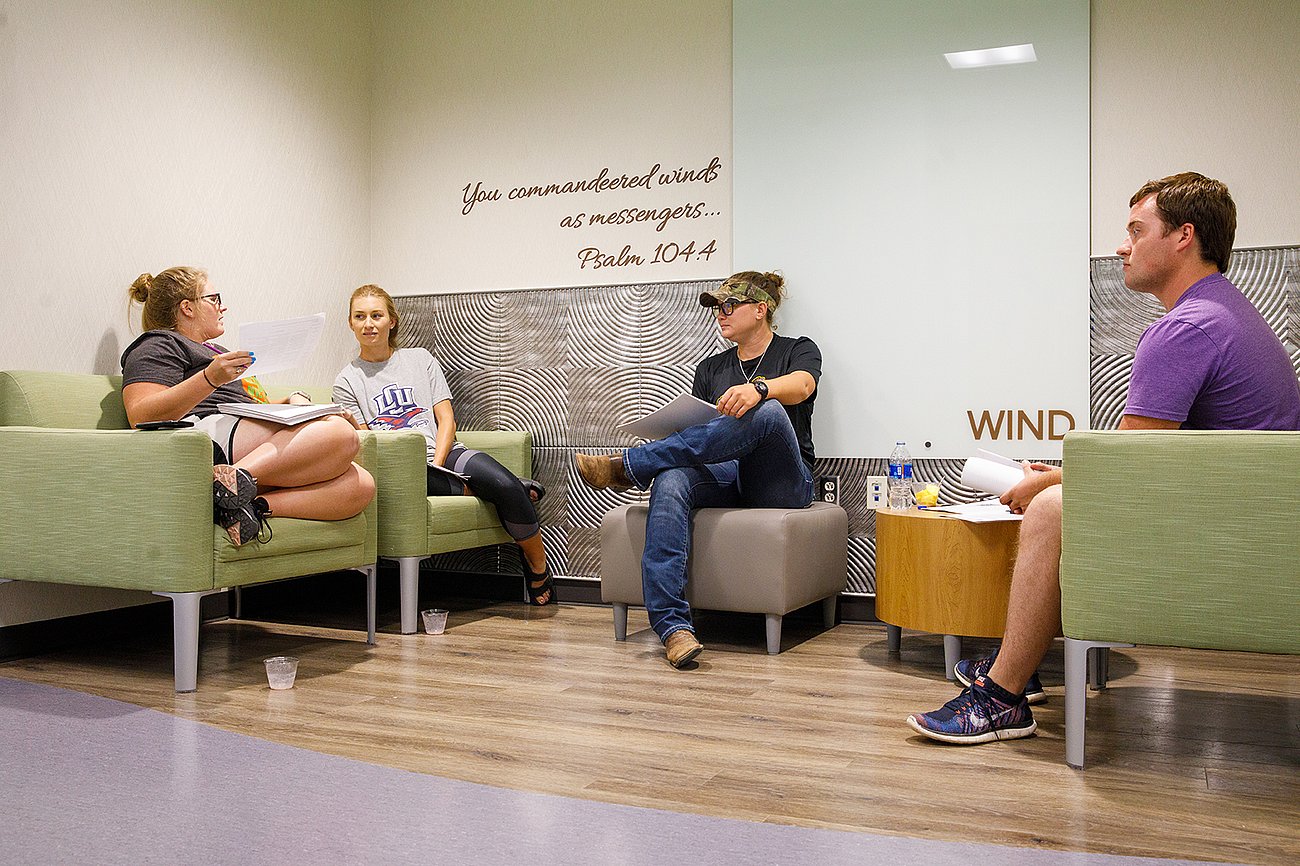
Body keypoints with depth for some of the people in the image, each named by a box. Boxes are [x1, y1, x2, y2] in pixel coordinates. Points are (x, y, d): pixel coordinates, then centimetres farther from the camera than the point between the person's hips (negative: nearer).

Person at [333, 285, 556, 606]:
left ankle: (538, 566, -7)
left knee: (505, 485, -28)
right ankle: (517, 491, -20)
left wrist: (437, 465, -10)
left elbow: (446, 419, 9)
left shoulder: (420, 359, 17)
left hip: (444, 452, 2)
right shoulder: (347, 382, 13)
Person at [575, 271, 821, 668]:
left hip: (780, 483, -3)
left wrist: (759, 388, -36)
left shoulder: (798, 349, 11)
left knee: (768, 411, -35)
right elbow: (696, 427, 17)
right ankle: (673, 626, -44)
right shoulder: (710, 368, 24)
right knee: (669, 481, -33)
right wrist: (668, 436, -8)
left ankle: (627, 466, -31)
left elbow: (801, 386, -14)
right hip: (723, 475, 3)